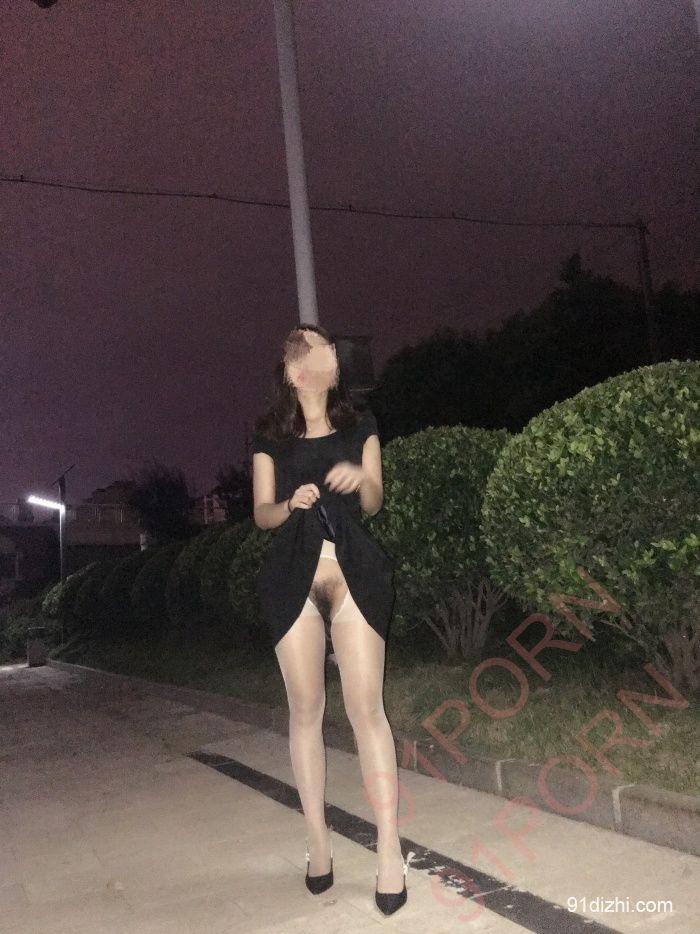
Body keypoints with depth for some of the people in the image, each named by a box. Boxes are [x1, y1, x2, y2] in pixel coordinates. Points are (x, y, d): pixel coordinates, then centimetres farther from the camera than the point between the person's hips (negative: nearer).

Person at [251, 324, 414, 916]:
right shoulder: (270, 436, 10)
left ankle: (390, 847, -1)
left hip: (354, 570, 0)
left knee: (366, 705, -7)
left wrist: (362, 479, -14)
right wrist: (291, 503, -15)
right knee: (306, 708, 4)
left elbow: (374, 505, 8)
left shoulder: (359, 427, 11)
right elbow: (261, 513, 7)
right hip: (294, 573, 1)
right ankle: (319, 837, 16)